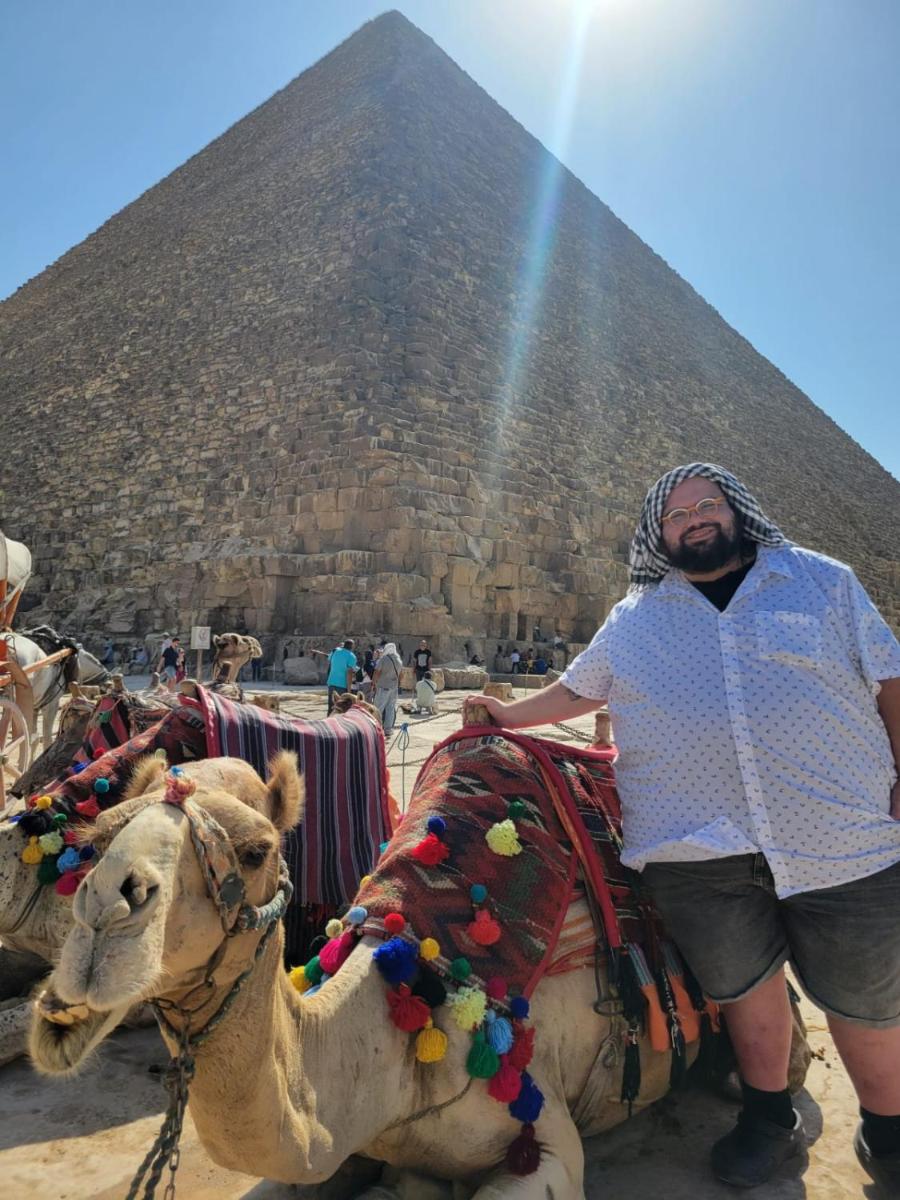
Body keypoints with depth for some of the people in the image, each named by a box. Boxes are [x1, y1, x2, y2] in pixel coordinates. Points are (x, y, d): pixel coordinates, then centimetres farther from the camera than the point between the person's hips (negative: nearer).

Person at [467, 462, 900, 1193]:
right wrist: (510, 717, 25)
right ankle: (770, 1118, 41)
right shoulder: (634, 618, 10)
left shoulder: (822, 579, 8)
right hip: (695, 852, 0)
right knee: (747, 988, 13)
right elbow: (577, 689, 22)